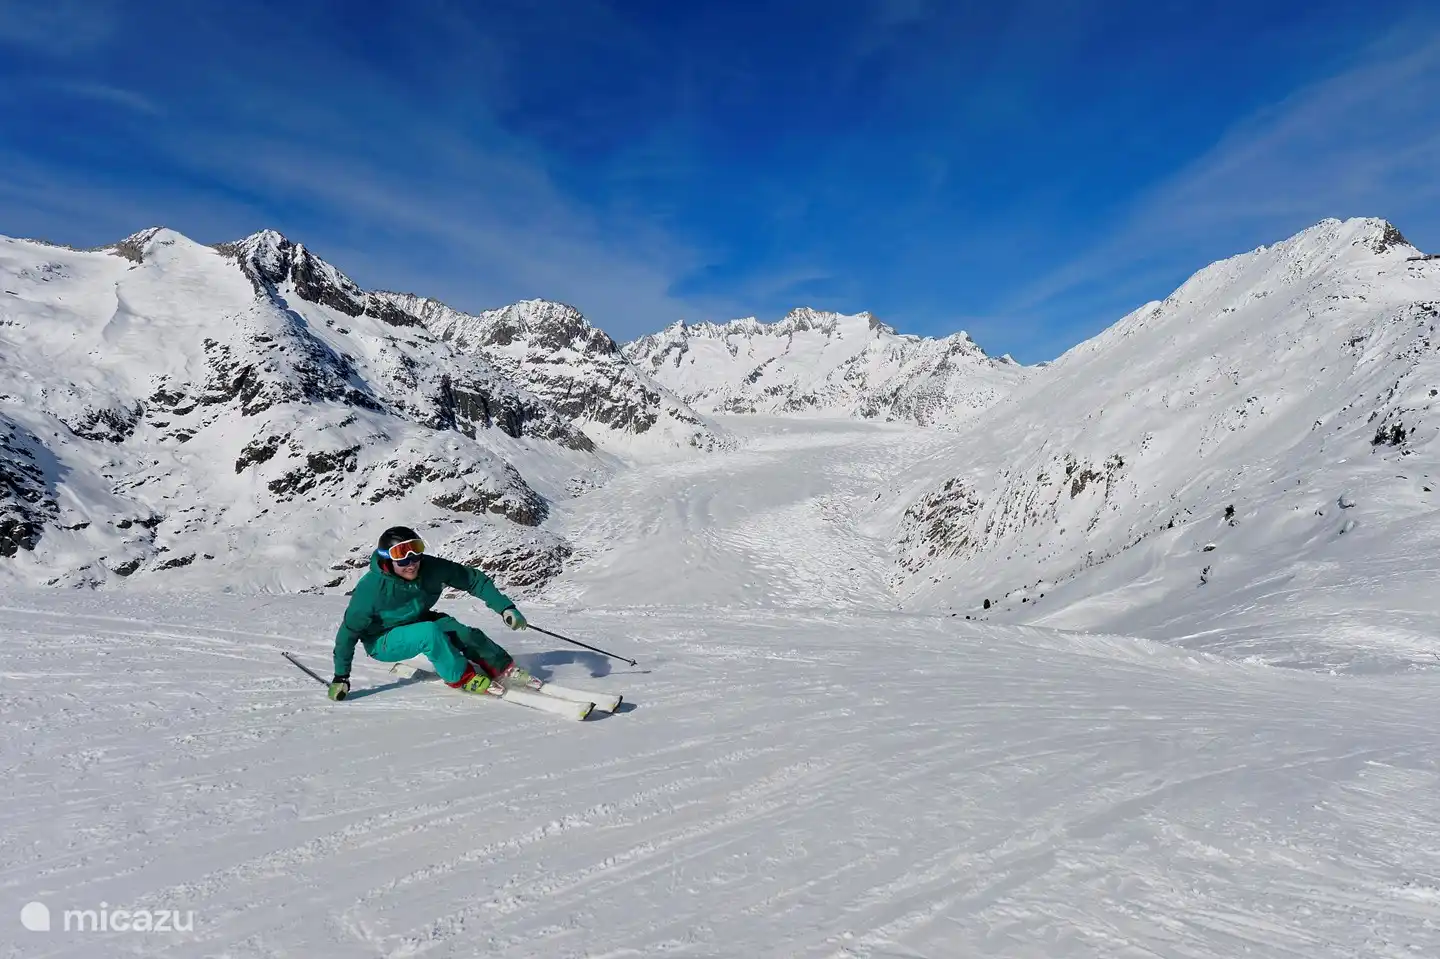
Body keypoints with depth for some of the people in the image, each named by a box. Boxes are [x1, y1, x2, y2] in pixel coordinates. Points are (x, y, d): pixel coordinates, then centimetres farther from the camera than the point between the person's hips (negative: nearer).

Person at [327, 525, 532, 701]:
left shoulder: (431, 568, -23)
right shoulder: (371, 589, -30)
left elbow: (474, 579, -14)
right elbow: (349, 631, -19)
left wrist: (505, 607, -19)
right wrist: (341, 677, -18)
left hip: (418, 623, 4)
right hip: (382, 642, -4)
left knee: (463, 633, -21)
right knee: (430, 632, -33)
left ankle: (505, 669, -3)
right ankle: (463, 678, -16)